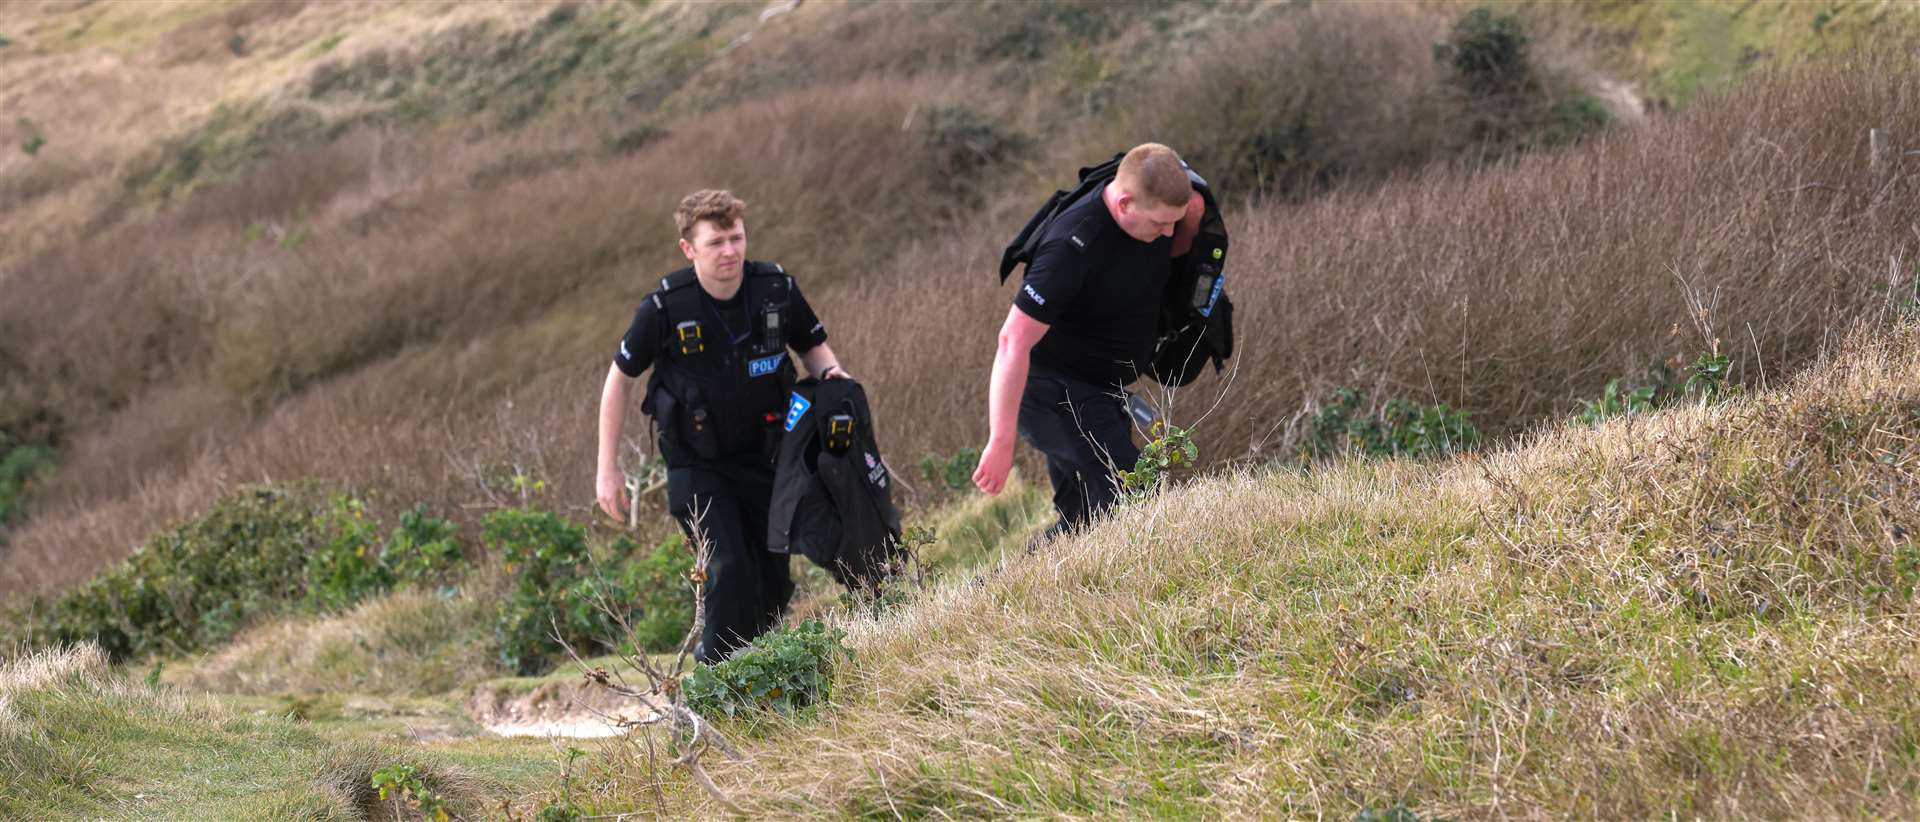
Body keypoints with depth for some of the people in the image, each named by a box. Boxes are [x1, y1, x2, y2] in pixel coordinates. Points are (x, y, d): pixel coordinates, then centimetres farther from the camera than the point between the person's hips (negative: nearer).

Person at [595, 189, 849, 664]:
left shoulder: (777, 289, -12)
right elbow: (619, 380, -7)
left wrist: (830, 372, -17)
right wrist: (608, 471, -6)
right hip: (697, 462, -3)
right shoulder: (666, 308, -20)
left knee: (774, 577, 5)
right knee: (729, 569, -19)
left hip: (764, 454, 4)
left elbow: (812, 345, 8)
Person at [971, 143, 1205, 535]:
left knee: (1085, 516, 13)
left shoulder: (1160, 208, -6)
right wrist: (1001, 442, -32)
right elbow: (1014, 340, -30)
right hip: (1054, 390, -9)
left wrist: (1191, 222, -2)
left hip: (1100, 391, 9)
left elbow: (1172, 252, 21)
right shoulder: (1073, 247, -30)